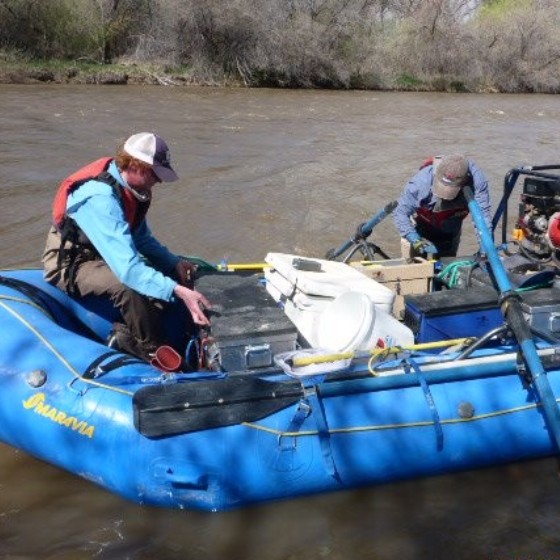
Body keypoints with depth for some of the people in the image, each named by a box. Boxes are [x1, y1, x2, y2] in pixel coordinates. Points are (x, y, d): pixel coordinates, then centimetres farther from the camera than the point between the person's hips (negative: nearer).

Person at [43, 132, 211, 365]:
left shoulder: (128, 186, -4)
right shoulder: (100, 197, -32)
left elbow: (142, 238, 10)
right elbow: (127, 267, -41)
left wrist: (175, 263, -5)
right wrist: (179, 291, -48)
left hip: (106, 255, 9)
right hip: (72, 264, -9)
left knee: (169, 274, 0)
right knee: (129, 284, -36)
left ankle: (128, 337, -2)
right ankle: (157, 353, -17)